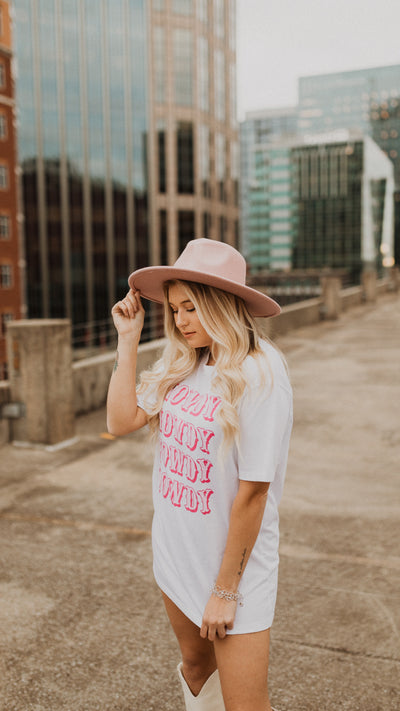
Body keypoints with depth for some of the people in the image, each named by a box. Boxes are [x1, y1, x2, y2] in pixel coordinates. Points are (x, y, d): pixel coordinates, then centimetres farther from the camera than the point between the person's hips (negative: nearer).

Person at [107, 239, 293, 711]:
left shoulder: (259, 375, -21)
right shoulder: (179, 364, 0)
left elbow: (253, 491, -20)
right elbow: (123, 420, -7)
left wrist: (226, 590, -15)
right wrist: (128, 339, -6)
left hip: (234, 561, -6)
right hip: (175, 555, 6)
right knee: (196, 665, 25)